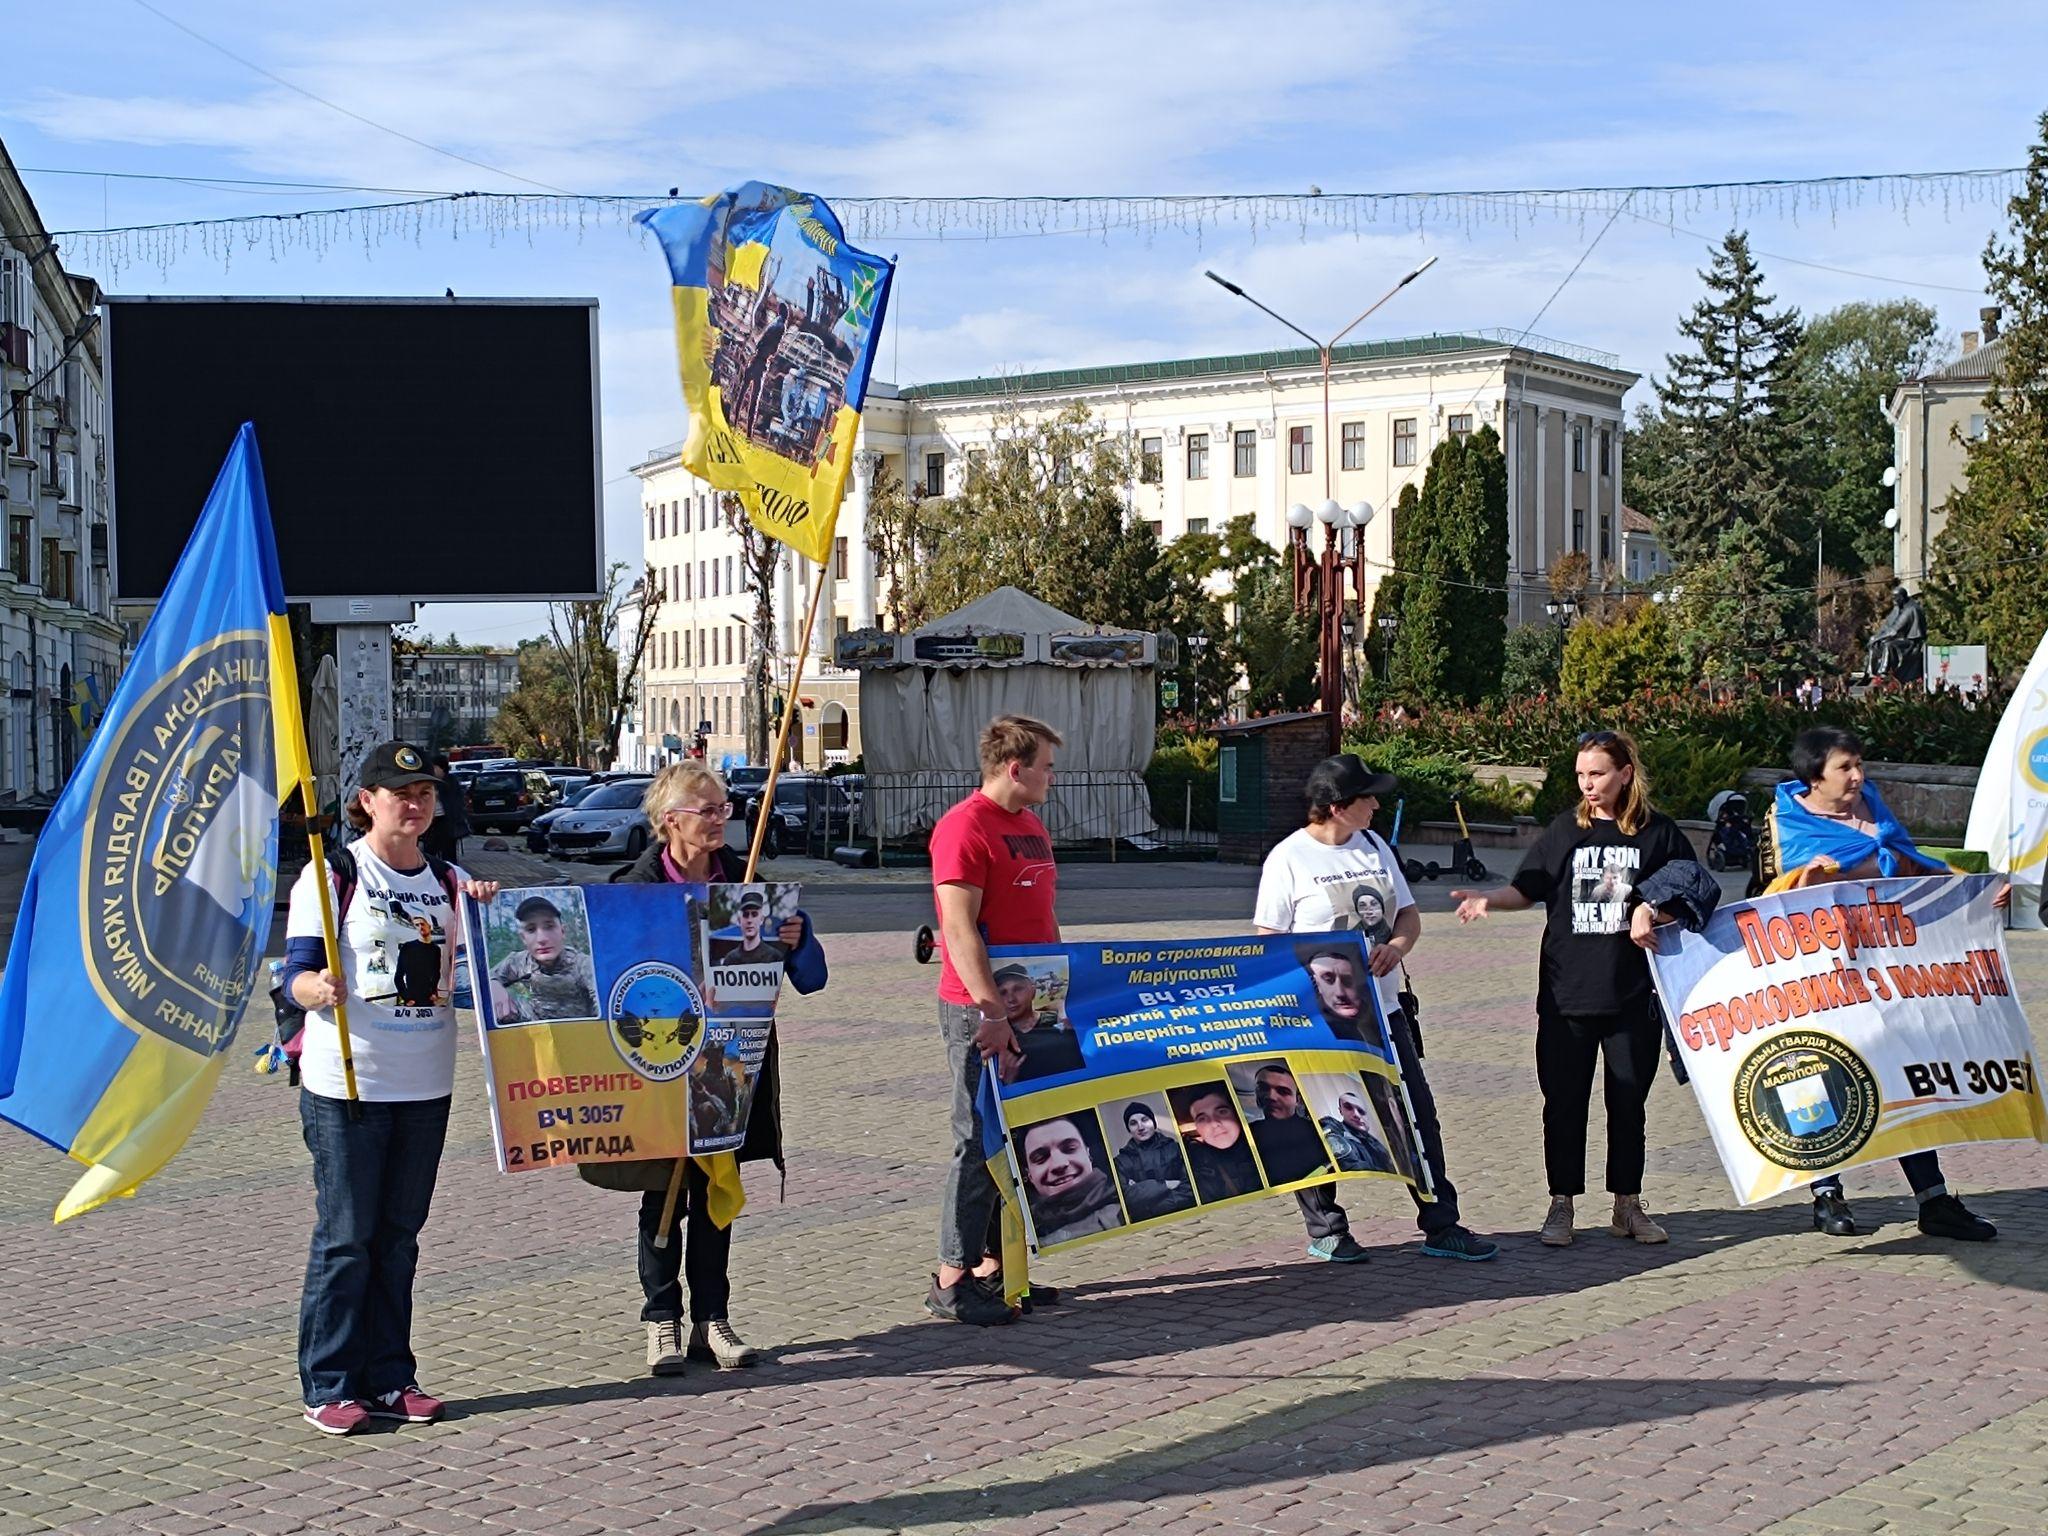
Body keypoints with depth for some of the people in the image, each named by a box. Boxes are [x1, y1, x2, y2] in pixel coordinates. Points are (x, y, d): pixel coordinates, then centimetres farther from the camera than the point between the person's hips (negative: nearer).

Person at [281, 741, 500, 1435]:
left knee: (399, 1235, 10)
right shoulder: (332, 874, -3)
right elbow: (297, 974, -8)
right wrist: (318, 989, -30)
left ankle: (389, 1378, 18)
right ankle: (329, 1387, 5)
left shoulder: (451, 881, 11)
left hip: (425, 1085, 5)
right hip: (345, 1083, -5)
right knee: (345, 1236, -3)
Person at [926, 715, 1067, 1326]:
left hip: (1031, 1006, 9)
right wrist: (992, 1011, -24)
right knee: (981, 1141, -4)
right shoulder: (964, 827, -13)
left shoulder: (1032, 826, 15)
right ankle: (952, 1281, 3)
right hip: (982, 1013, -9)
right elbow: (960, 930, -20)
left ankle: (993, 1266, 20)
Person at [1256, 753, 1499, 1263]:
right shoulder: (1288, 858, -8)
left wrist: (1396, 947, -7)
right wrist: (1315, 973, -22)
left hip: (1381, 1008, 6)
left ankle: (1441, 1226, 13)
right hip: (1319, 1015, -5)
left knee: (1418, 1115, 5)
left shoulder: (1375, 847, 10)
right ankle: (1325, 1230, 17)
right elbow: (1268, 942, -8)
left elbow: (1409, 914, 14)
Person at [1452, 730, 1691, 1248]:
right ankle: (1561, 1204, 14)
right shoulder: (1565, 829, 4)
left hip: (1633, 992, -1)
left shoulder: (1657, 832, 1)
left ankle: (1628, 1205, 20)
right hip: (1566, 991, 1)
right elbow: (1527, 890, 7)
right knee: (1564, 1102, 4)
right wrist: (1488, 899, -12)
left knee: (1628, 1101, 8)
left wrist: (1653, 912, -14)